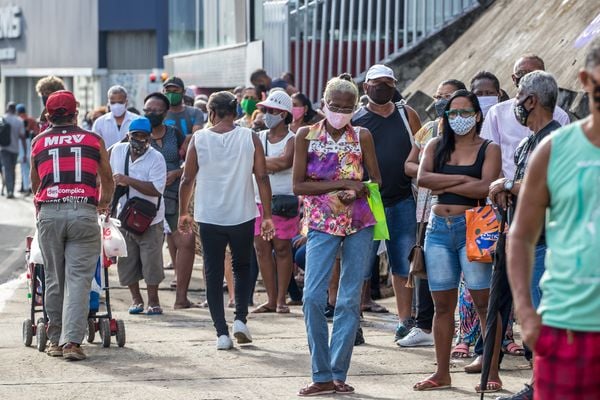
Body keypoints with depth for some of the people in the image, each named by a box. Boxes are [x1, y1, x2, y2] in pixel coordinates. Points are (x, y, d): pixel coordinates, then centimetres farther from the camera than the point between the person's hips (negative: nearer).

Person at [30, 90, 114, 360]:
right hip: (84, 211, -1)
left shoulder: (39, 142, 15)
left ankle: (56, 340, 17)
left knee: (54, 278, 11)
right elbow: (108, 182, 25)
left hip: (49, 213, 1)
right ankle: (72, 341, -11)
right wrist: (104, 204, 46)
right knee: (78, 278, -2)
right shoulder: (93, 140, 12)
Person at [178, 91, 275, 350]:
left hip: (209, 218, -1)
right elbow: (262, 178, -5)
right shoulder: (249, 138, -3)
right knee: (242, 267, 20)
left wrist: (183, 213, 13)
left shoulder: (199, 139, -3)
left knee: (213, 274, 7)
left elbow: (187, 179, 1)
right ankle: (240, 319, 6)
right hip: (242, 216, 1)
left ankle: (222, 333, 1)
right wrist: (267, 216, 1)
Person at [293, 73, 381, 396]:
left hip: (359, 223, 1)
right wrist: (339, 184, -13)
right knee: (313, 298, -11)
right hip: (322, 223, -1)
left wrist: (356, 191, -15)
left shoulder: (362, 137, 5)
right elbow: (298, 185, -3)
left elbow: (376, 181, 7)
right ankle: (322, 375, -4)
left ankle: (339, 373, 6)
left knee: (350, 299, 1)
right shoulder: (306, 136, 2)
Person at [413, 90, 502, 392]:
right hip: (438, 228, 4)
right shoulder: (436, 146, 12)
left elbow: (485, 187, -12)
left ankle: (492, 373, -3)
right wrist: (463, 179, -9)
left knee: (484, 303, -6)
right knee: (442, 305, 6)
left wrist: (444, 185, -6)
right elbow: (422, 178, -5)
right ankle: (442, 373, 13)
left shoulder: (489, 149, 3)